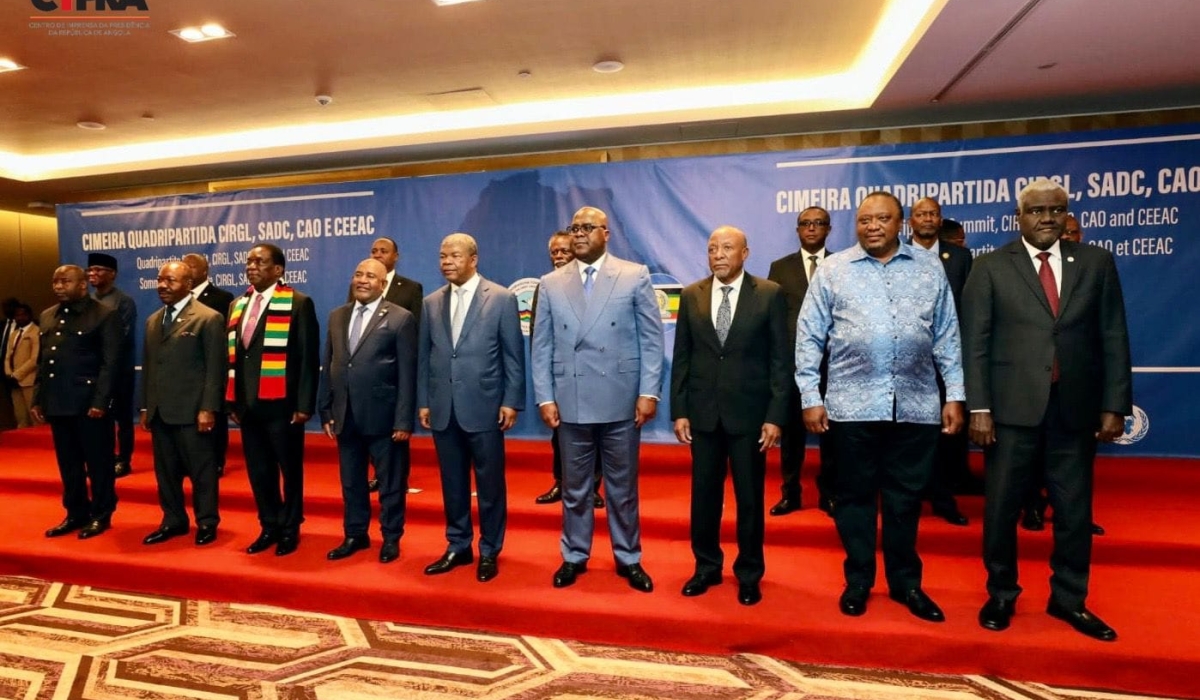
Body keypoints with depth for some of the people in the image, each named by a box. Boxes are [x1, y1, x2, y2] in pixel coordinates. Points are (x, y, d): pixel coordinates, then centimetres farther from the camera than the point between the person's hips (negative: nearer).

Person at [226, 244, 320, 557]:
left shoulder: (298, 303, -6)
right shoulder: (237, 305, 13)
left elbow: (309, 358, -9)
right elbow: (231, 355, 15)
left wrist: (304, 404, -13)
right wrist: (231, 400, 10)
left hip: (281, 404, -6)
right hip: (247, 404, 6)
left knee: (290, 469, 7)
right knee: (258, 471, 13)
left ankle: (290, 529, 22)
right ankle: (269, 527, 28)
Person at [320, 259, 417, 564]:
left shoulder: (400, 318, -6)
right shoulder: (337, 316, 11)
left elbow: (407, 374, -9)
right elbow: (328, 367, 12)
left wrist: (404, 420, -13)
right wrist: (326, 412, 7)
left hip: (383, 416, -5)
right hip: (345, 415, 5)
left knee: (390, 482, 7)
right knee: (351, 481, 15)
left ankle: (391, 538, 23)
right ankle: (355, 535, 31)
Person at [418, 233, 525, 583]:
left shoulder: (502, 298, -3)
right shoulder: (431, 303, 10)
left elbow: (513, 355, -4)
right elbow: (424, 356, 11)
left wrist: (511, 402, -8)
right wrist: (423, 402, 7)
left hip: (484, 406, -4)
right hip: (443, 409, 4)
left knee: (490, 483, 6)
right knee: (452, 483, 12)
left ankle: (489, 551, 20)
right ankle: (458, 547, 27)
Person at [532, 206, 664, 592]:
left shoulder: (635, 277, 1)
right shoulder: (551, 284, 7)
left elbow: (652, 339, -2)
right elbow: (542, 347, 6)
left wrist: (648, 392, -8)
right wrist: (545, 398, -1)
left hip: (620, 401, -1)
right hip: (570, 403, 2)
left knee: (622, 487, 11)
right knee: (574, 487, 13)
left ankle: (628, 559, 27)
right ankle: (574, 556, 30)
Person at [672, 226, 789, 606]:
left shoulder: (770, 294, -3)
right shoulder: (691, 295, 5)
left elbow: (781, 359, -4)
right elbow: (681, 357, 5)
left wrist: (776, 416, -9)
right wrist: (679, 411, 0)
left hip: (749, 412, -2)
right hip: (703, 411, 2)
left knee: (749, 496, 9)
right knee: (704, 493, 11)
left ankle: (749, 574, 26)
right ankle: (706, 567, 29)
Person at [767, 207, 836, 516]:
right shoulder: (780, 268, 7)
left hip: (832, 361, 0)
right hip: (791, 361, 1)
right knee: (792, 429, 8)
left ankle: (828, 493, 23)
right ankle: (790, 493, 21)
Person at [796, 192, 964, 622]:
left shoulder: (930, 270, 9)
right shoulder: (832, 270, 2)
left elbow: (948, 337, 9)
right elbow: (809, 337, 1)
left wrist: (954, 395, 4)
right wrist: (810, 396, -4)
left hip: (916, 406, 2)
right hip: (852, 406, -1)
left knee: (905, 499, 11)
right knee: (855, 496, 9)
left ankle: (905, 583, 28)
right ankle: (858, 581, 25)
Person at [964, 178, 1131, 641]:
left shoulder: (1096, 263, 8)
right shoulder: (990, 268, 1)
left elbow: (1114, 339, 6)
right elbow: (974, 343, -3)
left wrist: (1114, 405, 0)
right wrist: (979, 408, -10)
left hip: (1075, 409, 2)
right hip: (1012, 408, -2)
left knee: (1075, 510, 12)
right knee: (1001, 507, 7)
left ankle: (1069, 599, 29)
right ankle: (1001, 594, 25)